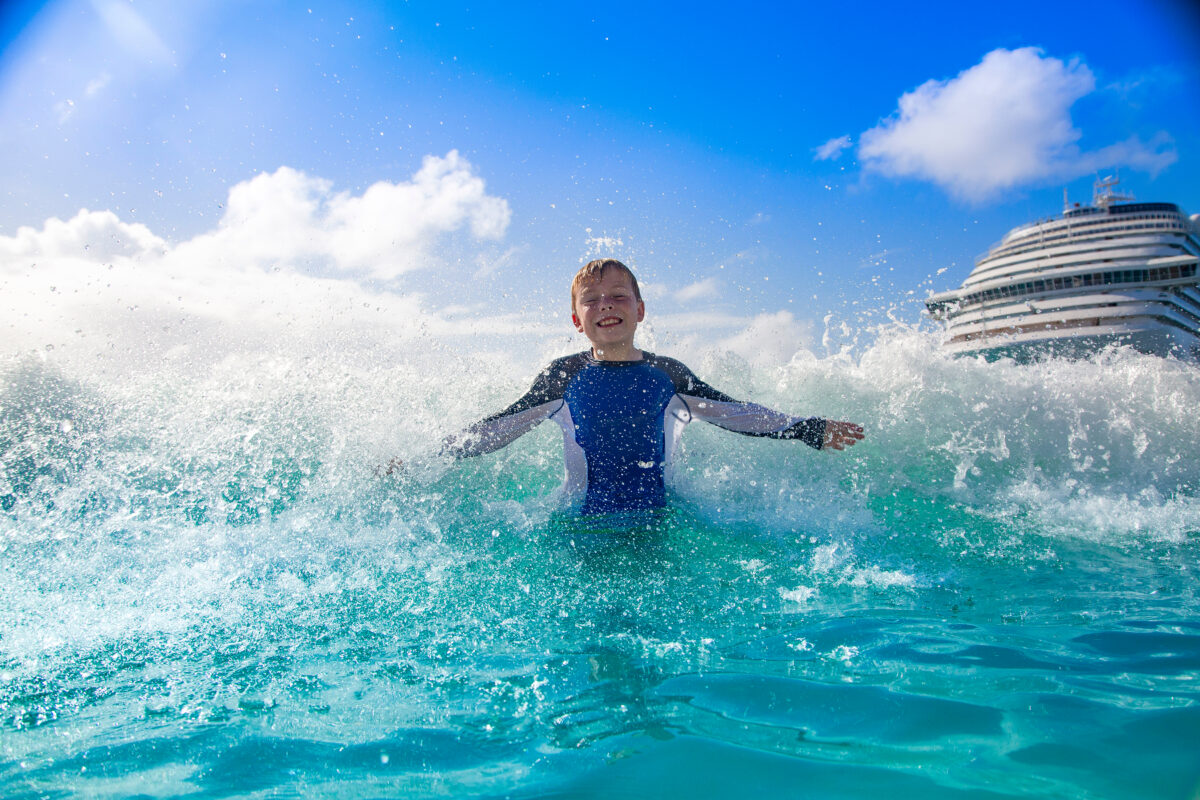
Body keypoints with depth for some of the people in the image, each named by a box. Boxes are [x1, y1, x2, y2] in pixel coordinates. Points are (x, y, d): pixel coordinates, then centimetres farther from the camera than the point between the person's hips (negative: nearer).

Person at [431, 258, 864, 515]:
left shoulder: (665, 374, 8)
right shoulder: (564, 376, 5)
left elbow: (732, 413, 14)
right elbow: (502, 426, 10)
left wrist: (809, 429, 11)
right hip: (586, 523, -1)